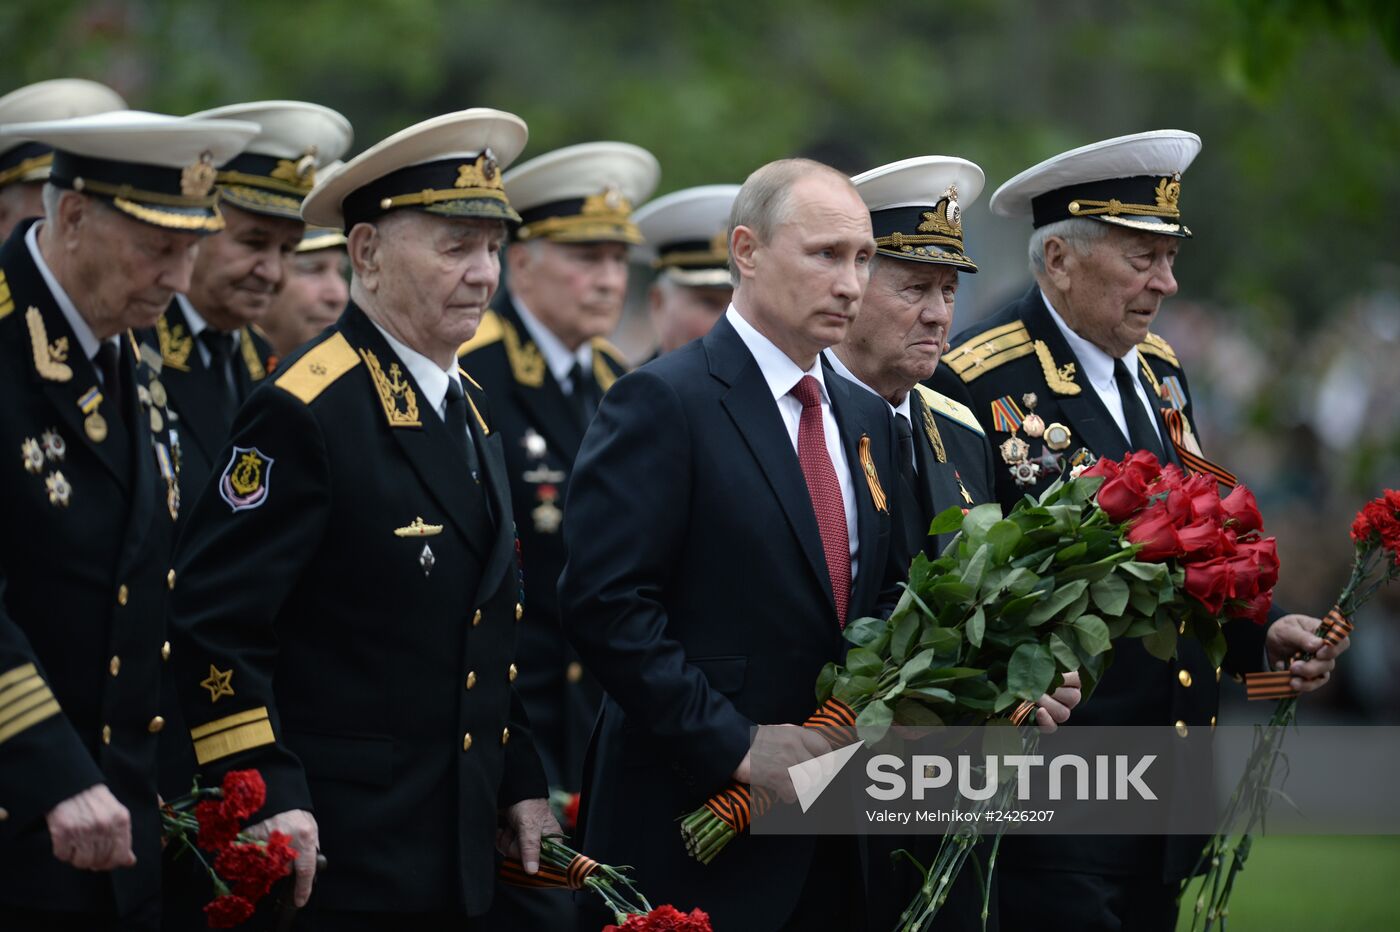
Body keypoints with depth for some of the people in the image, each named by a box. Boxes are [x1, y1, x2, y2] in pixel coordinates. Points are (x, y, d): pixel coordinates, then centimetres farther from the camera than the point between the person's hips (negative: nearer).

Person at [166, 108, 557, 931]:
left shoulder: (474, 412, 14)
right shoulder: (304, 414, -13)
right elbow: (213, 624, -17)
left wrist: (520, 784, 14)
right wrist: (270, 801, -21)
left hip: (458, 858, 8)